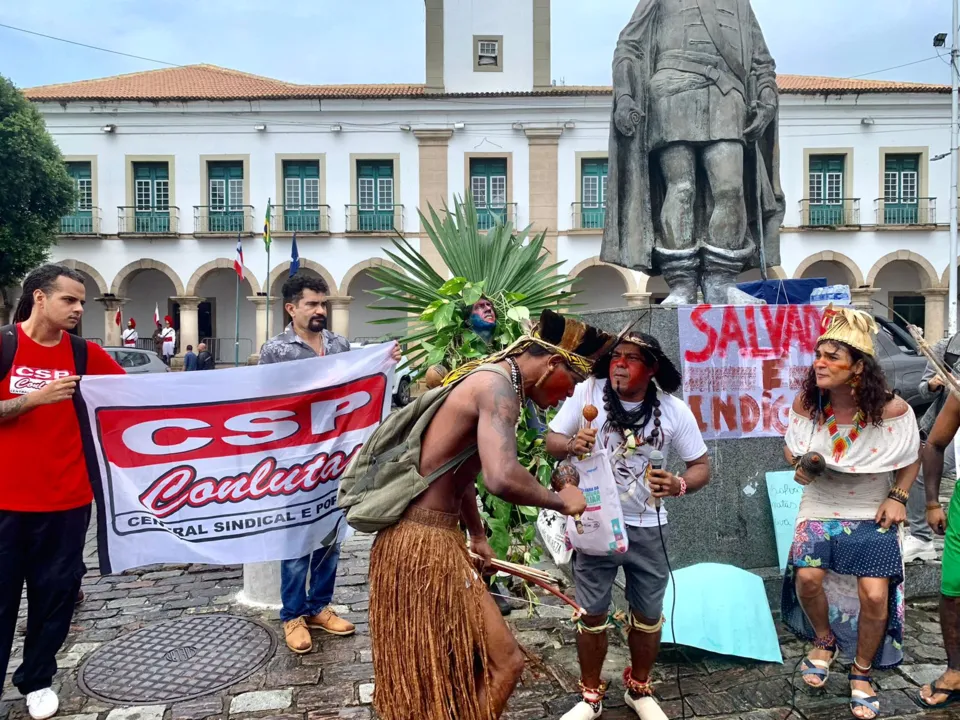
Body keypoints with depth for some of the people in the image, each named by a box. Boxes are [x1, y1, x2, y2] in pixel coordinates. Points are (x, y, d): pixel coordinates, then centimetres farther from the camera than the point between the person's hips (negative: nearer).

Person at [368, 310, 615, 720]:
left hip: (419, 536, 10)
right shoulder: (500, 385, -17)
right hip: (425, 544, -10)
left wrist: (477, 536, 33)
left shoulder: (488, 378, 15)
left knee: (443, 667, 25)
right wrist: (560, 501, -16)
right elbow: (502, 478, -35)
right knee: (503, 663, -1)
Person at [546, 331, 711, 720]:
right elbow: (552, 442, -6)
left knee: (648, 615, 16)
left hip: (647, 527, 2)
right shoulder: (588, 392, -12)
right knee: (592, 614, 10)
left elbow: (702, 465, -2)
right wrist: (572, 444, -29)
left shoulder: (674, 410, -9)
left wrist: (679, 485, -24)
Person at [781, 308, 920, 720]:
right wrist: (799, 464, -16)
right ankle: (825, 642, 16)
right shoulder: (806, 404, -12)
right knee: (807, 576, -20)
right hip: (821, 509, 1)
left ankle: (861, 673, 18)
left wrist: (898, 497, -11)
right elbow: (791, 448, 6)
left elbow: (912, 459, 1)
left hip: (872, 514, -1)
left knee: (875, 594, -13)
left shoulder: (891, 411, -17)